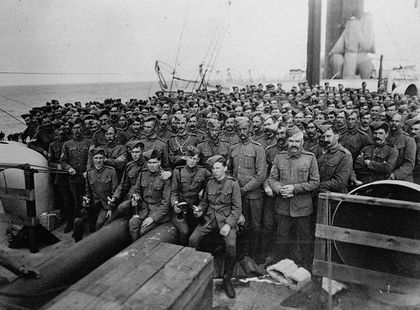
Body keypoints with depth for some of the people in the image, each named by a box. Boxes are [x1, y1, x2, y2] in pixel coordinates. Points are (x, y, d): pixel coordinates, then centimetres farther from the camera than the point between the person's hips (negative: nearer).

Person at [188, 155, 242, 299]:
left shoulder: (233, 183, -5)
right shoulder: (210, 182, 9)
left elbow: (237, 207, -7)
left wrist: (228, 224, -18)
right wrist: (200, 210, -3)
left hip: (226, 219, -4)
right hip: (209, 218, 4)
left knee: (231, 245, -28)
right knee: (192, 240, -17)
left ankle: (227, 280, -5)